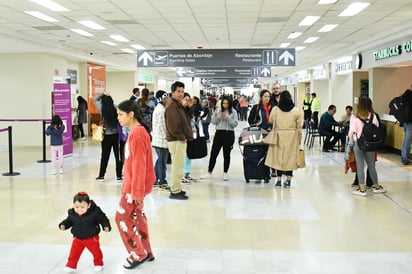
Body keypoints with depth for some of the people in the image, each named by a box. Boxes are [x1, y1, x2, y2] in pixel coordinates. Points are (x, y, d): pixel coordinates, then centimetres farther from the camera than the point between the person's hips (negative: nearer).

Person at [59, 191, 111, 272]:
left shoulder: (95, 212, -24)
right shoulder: (72, 214, -13)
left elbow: (103, 219, -14)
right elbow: (69, 221, 5)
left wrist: (106, 226, -25)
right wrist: (63, 225, -12)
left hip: (92, 238, -2)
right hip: (78, 238, 2)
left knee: (96, 251, 13)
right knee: (74, 253, 6)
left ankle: (98, 264, 36)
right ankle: (71, 266, 25)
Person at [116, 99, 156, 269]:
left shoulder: (137, 133, -22)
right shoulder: (137, 131, 9)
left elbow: (139, 164, -23)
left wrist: (137, 191, -22)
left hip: (135, 185, -9)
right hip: (133, 183, 9)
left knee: (123, 218, 0)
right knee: (136, 217, 16)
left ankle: (138, 255, 12)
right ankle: (146, 252, 26)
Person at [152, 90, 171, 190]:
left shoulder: (159, 108, 17)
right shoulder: (161, 110, -17)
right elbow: (161, 126, -21)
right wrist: (166, 137, -15)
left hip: (157, 139, 11)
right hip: (162, 140, -11)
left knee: (160, 159, 18)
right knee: (162, 161, -4)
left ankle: (154, 179, 25)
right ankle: (162, 182, 2)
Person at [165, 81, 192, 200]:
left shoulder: (178, 105, 18)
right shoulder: (171, 106, -16)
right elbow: (172, 125, -23)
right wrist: (182, 137, -15)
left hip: (180, 140, 11)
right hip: (176, 140, -11)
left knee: (178, 165, 17)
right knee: (177, 166, -6)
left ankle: (176, 188, 27)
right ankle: (175, 191, 0)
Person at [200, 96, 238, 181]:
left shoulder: (233, 112, 0)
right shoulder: (218, 111, 7)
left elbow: (235, 124, -5)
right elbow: (213, 121, 5)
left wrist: (228, 118, -17)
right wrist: (218, 117, -13)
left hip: (229, 134, -2)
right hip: (219, 133, 2)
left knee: (226, 154, 6)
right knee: (213, 153, 3)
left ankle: (225, 173, 18)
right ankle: (209, 172, 11)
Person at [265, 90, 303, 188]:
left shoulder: (275, 109, -6)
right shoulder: (296, 111, -5)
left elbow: (270, 121, 9)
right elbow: (299, 127, -1)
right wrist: (299, 139, 9)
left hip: (279, 137, 0)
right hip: (292, 138, 0)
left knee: (278, 157, 7)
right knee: (290, 157, 8)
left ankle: (279, 180, 7)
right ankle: (288, 180, 11)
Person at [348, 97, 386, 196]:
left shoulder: (354, 117, -11)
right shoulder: (373, 116, -5)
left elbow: (351, 132, -7)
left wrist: (351, 136, 14)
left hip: (358, 143, -2)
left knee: (360, 166, 5)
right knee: (371, 166, 15)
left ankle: (362, 189, 7)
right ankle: (376, 186, 28)